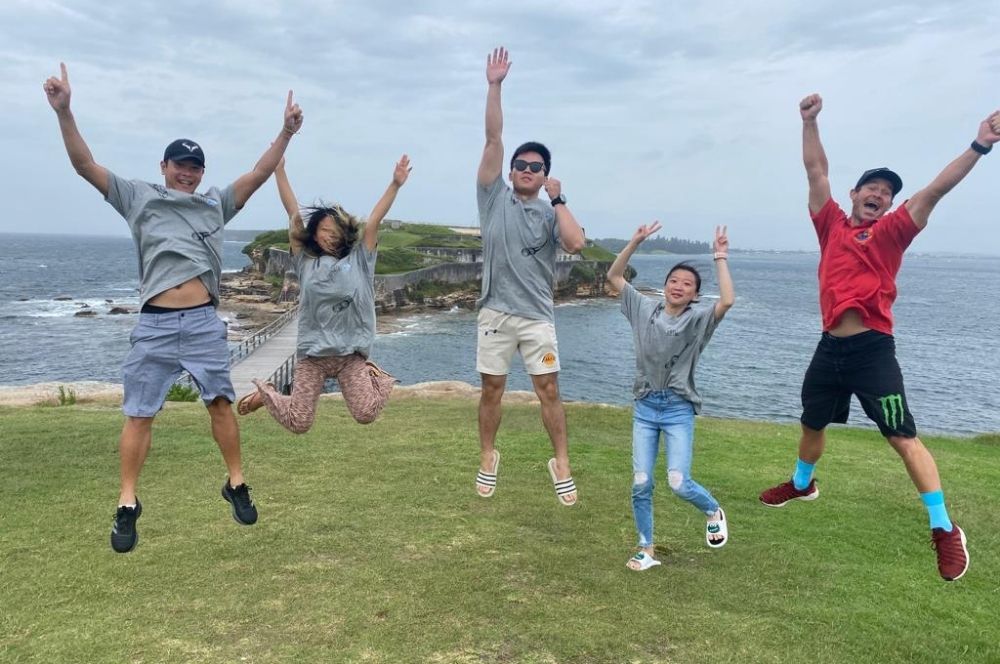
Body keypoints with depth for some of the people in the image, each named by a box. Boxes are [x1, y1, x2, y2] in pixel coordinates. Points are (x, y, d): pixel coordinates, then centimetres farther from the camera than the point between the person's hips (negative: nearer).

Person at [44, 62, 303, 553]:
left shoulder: (216, 203, 14)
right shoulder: (138, 197, 10)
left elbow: (259, 173, 9)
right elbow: (85, 165, 2)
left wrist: (286, 133, 0)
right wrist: (63, 112, -10)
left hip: (204, 322, 1)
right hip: (154, 326, -1)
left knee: (221, 403, 4)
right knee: (139, 415, 3)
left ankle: (236, 485, 19)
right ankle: (127, 506, 13)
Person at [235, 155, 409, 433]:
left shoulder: (359, 260, 6)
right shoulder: (305, 262, 6)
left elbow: (374, 220, -1)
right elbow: (293, 214, 5)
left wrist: (395, 185, -7)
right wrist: (278, 170, 6)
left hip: (351, 353, 0)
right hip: (312, 353, 0)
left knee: (366, 415, -13)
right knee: (298, 424, 1)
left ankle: (375, 377, 21)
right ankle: (264, 394, 34)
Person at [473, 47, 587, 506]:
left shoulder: (551, 213, 6)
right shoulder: (495, 197, 4)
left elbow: (577, 243, -14)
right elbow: (493, 138, -3)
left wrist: (558, 200, -7)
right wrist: (494, 87, -8)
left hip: (537, 315, 0)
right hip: (495, 312, 0)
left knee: (549, 389, 1)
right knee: (492, 389, 9)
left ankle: (561, 464, 12)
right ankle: (488, 457, 26)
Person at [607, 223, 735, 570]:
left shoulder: (699, 318, -4)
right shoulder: (645, 309, 5)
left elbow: (727, 300, -23)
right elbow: (614, 277, 5)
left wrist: (720, 258, -16)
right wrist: (635, 242, -2)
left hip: (679, 410, -3)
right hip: (645, 407, 3)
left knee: (678, 483, -9)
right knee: (641, 483, 1)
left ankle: (714, 510, 26)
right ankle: (646, 550, 18)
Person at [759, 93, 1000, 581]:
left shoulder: (892, 231, 2)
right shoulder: (832, 225, 11)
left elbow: (934, 190, -9)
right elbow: (816, 170, 11)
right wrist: (810, 122, 7)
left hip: (873, 349, -4)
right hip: (830, 347, 5)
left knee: (902, 437, -5)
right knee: (812, 424, 22)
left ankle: (945, 530, 4)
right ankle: (802, 484, 47)